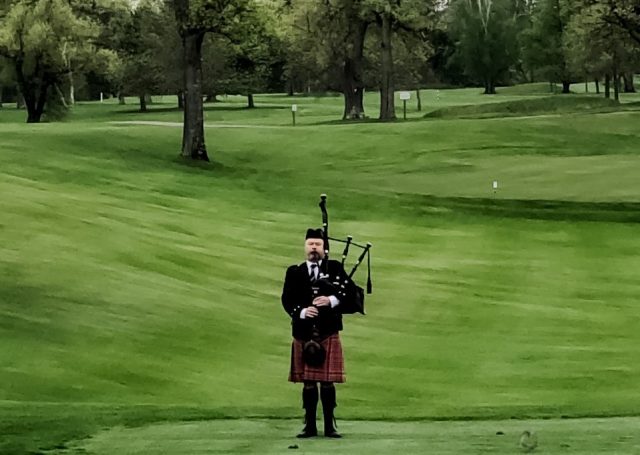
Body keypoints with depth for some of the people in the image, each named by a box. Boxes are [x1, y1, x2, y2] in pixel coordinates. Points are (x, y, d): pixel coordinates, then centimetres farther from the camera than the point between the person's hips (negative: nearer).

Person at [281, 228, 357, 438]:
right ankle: (310, 425, 11)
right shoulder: (294, 272, 8)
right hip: (304, 334, 1)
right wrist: (302, 311, -19)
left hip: (328, 333, -1)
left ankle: (329, 425, 5)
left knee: (327, 381, -1)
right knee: (308, 382, 5)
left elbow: (350, 290, -4)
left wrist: (332, 300, -20)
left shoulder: (335, 268, 6)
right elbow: (287, 299, -1)